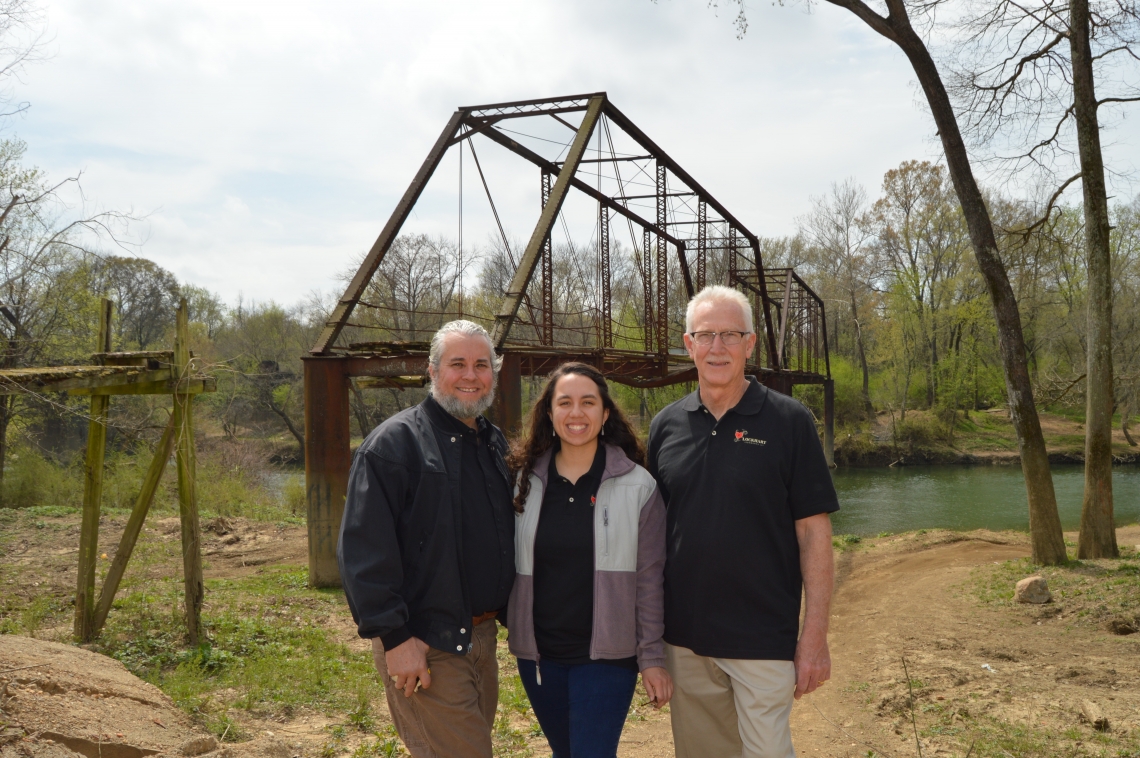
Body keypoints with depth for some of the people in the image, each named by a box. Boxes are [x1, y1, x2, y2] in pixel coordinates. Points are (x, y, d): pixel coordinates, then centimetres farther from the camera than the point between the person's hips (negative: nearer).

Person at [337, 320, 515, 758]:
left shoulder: (496, 445, 11)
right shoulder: (395, 442, -12)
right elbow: (363, 550, -18)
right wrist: (393, 637, -20)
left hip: (483, 636, 8)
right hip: (425, 648, -8)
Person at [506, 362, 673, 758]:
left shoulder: (638, 486, -6)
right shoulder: (525, 481, 1)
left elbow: (649, 579, -5)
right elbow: (510, 566, 6)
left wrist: (652, 657, -6)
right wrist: (513, 630, 1)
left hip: (606, 655, -3)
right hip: (538, 654, 3)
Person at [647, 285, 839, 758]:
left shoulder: (789, 422, -6)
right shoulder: (666, 426, 4)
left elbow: (813, 532, -6)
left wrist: (815, 636, -9)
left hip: (764, 641, -3)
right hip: (683, 639, 4)